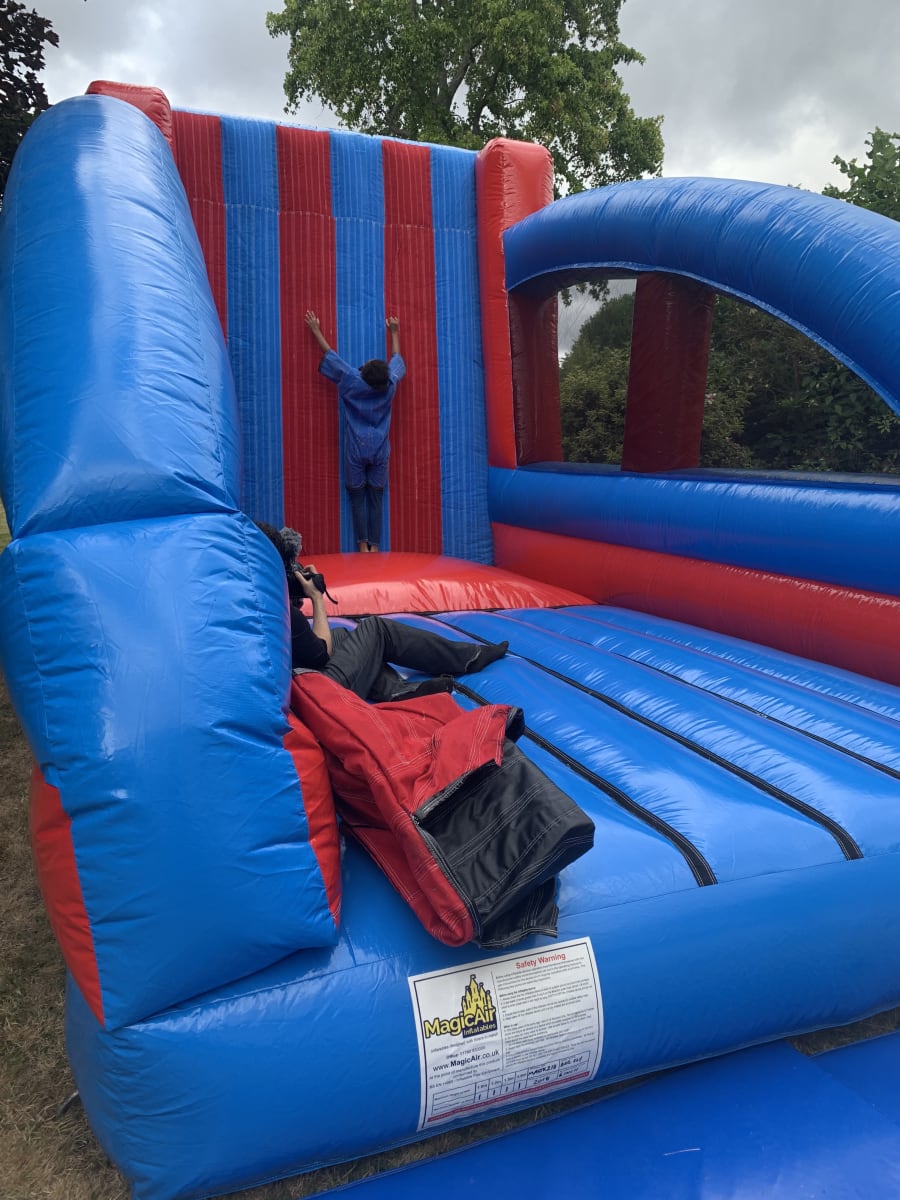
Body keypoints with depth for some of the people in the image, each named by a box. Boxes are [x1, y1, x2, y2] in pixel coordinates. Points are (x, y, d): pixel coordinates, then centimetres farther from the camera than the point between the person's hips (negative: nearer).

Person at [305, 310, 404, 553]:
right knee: (376, 498, 7)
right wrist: (395, 333, 28)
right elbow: (396, 359, 13)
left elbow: (330, 355, 0)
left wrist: (316, 330, 13)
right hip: (380, 451, 2)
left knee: (357, 498, 6)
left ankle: (363, 545, 5)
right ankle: (375, 546, 7)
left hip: (356, 451, -2)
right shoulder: (390, 385, -7)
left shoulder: (352, 382, -12)